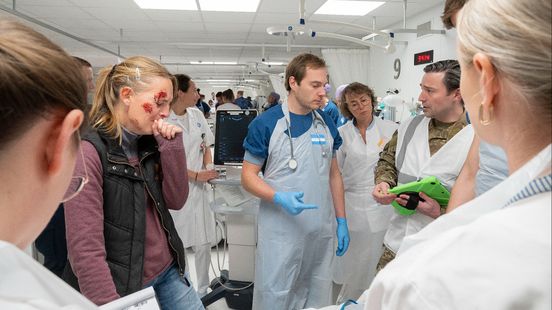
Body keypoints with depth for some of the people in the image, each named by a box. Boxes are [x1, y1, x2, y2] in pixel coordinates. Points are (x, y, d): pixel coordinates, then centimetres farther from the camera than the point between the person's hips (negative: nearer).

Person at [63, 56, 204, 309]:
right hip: (123, 287, -6)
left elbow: (176, 201, 1)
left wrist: (172, 147, -10)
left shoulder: (149, 143, 2)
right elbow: (85, 248, -22)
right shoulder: (88, 152, -19)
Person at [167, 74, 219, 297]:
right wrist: (197, 176, -17)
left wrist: (209, 167, -3)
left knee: (204, 243, 9)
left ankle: (203, 289, 27)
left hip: (198, 189, 5)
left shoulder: (197, 114, 3)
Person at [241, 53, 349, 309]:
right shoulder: (265, 124, -9)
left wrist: (342, 221, 8)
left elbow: (334, 174, 12)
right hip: (280, 231, -4)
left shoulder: (326, 123, 5)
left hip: (322, 230, 5)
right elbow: (248, 176, -7)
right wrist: (279, 198, -24)